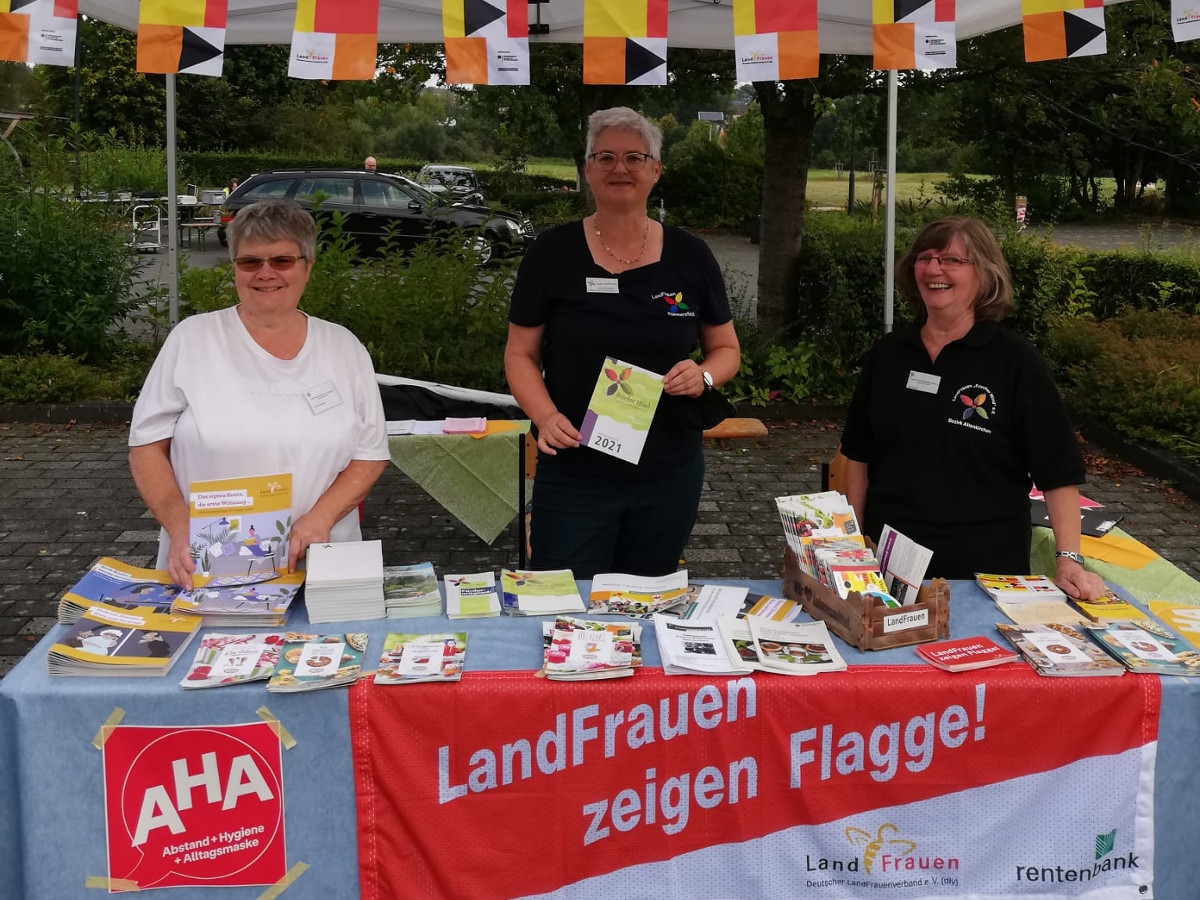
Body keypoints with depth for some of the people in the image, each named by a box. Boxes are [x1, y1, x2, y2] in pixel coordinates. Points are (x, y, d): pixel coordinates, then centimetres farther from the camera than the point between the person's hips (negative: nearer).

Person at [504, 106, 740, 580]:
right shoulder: (552, 254, -2)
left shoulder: (689, 256, 2)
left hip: (669, 477, 2)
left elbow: (726, 349, 11)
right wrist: (546, 417, -17)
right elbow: (521, 354, 1)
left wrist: (703, 375, -11)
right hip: (572, 476, -2)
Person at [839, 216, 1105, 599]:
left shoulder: (1015, 359, -7)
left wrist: (1069, 562, -16)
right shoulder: (888, 353, 6)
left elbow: (1058, 471, -8)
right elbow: (858, 455, 13)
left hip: (984, 565, -3)